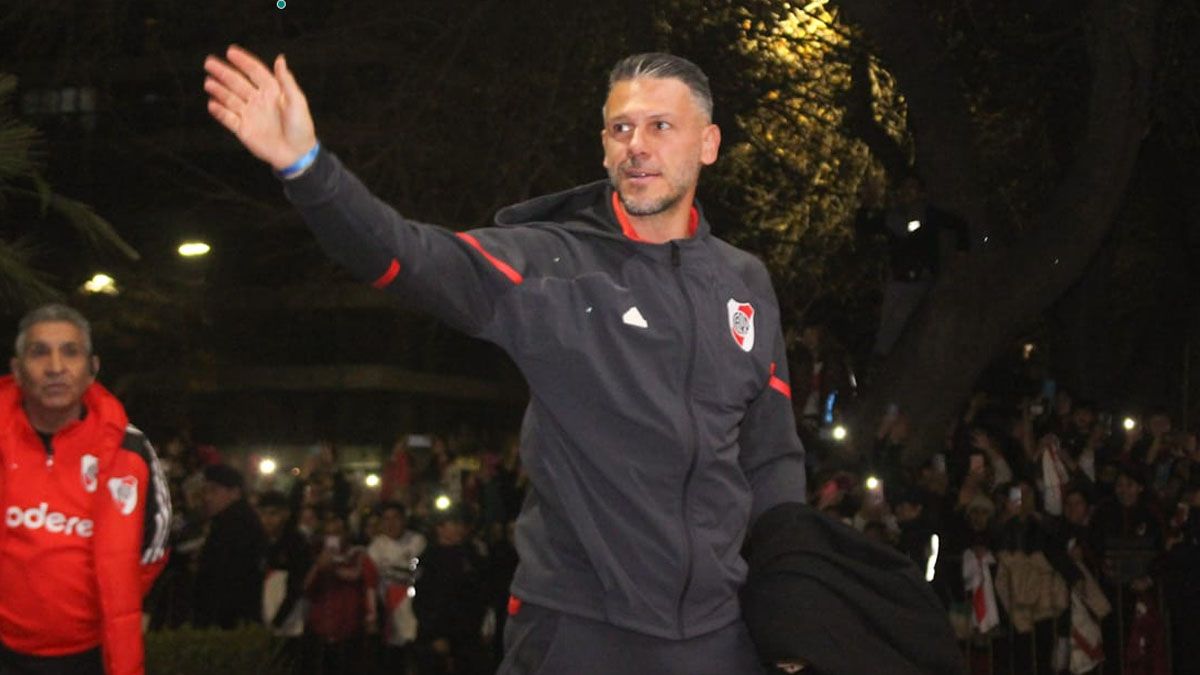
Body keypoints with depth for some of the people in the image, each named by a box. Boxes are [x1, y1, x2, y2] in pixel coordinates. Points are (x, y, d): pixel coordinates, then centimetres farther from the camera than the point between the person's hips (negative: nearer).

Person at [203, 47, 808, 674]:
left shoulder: (745, 283, 8)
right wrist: (305, 165, -37)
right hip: (577, 624, -3)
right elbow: (419, 260, -22)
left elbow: (773, 458, 14)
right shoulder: (551, 265, -5)